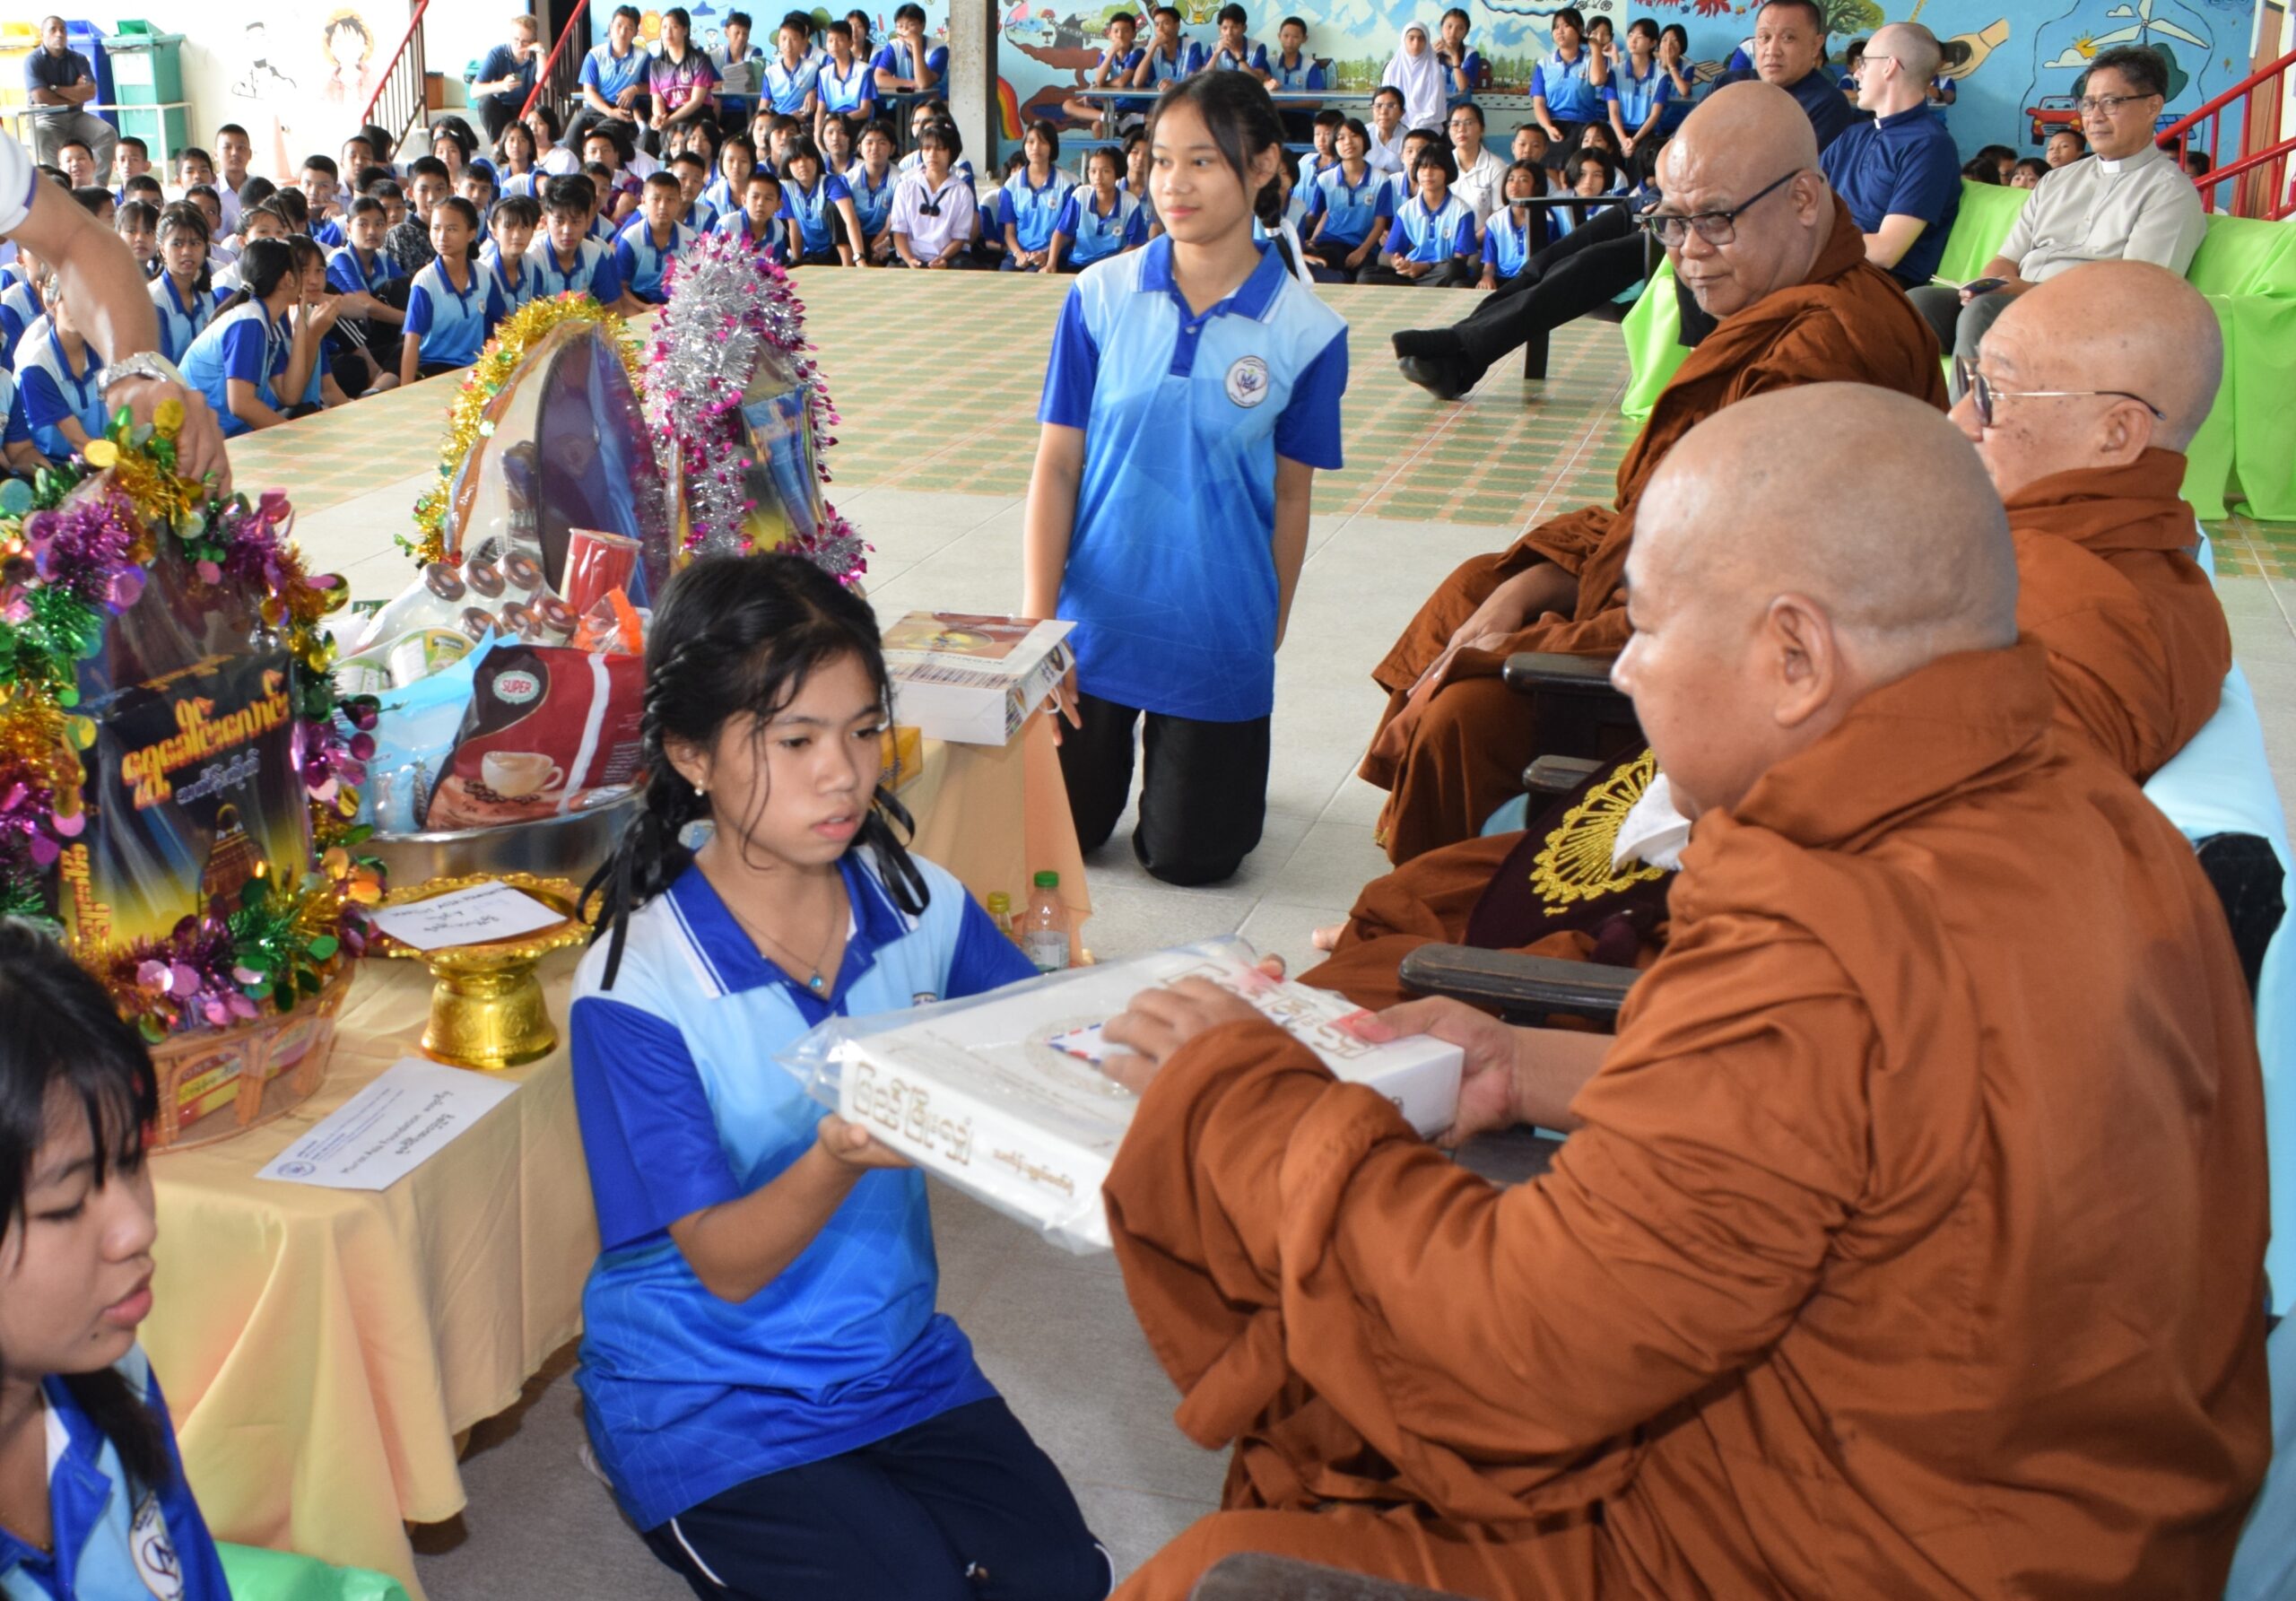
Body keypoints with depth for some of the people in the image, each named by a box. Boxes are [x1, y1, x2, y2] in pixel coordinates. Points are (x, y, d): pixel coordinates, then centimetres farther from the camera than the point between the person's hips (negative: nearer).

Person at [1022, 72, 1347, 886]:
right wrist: (1035, 616, -11)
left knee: (1189, 858, 9)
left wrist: (1270, 632, 5)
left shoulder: (1307, 329, -8)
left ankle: (1206, 754, 40)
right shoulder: (1100, 296, -6)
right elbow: (1057, 464, -5)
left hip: (1218, 635, -1)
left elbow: (1290, 495, 0)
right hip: (1094, 616, 1)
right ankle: (1106, 745, 43)